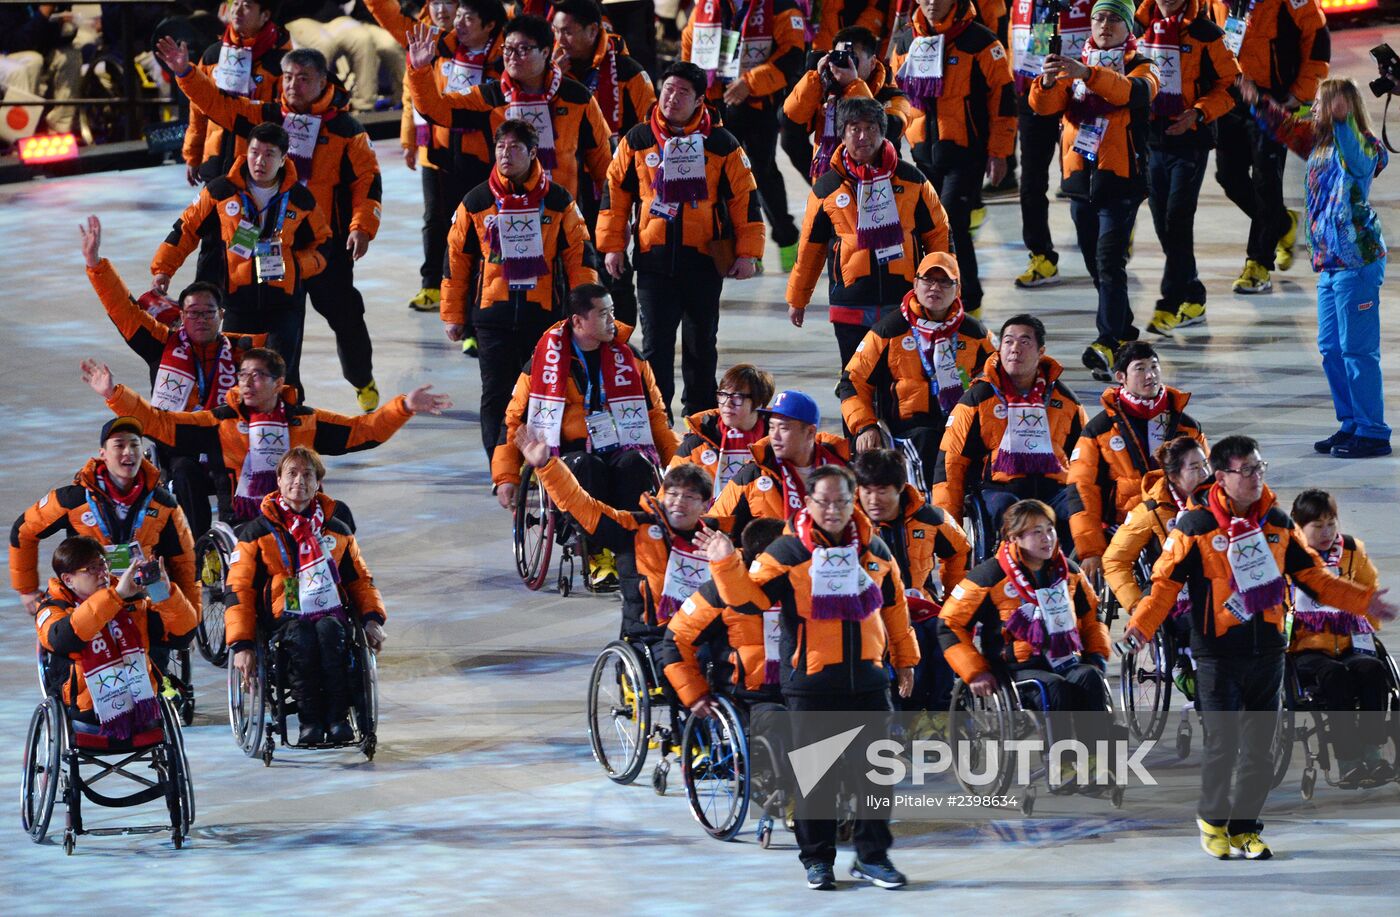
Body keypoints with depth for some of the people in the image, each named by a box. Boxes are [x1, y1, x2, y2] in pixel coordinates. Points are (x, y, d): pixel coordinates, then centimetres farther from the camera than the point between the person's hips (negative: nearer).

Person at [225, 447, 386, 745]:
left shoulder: (337, 531, 18)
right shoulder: (257, 534, 9)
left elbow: (360, 580, 24)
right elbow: (240, 590, 4)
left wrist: (372, 617, 2)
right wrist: (241, 645, -10)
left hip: (330, 614, 1)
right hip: (284, 621, -1)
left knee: (328, 631, -36)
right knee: (302, 639, -37)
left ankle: (338, 719, -36)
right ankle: (309, 723, -34)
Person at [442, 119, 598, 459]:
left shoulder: (557, 201, 3)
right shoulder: (476, 202, 3)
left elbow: (579, 256, 7)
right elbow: (456, 260, 8)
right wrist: (453, 315, 7)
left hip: (544, 313, 0)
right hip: (493, 313, 0)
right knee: (496, 396, -1)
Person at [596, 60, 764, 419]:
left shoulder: (721, 144, 0)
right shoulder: (638, 141, 3)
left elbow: (744, 198, 2)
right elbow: (615, 192, 9)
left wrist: (748, 253, -2)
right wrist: (612, 246, 5)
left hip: (705, 258, 0)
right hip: (654, 258, 0)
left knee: (701, 345, 11)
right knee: (656, 345, -2)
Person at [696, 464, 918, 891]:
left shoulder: (874, 550, 8)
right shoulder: (787, 552, -4)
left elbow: (894, 605, 19)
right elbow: (749, 598, -9)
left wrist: (905, 659, 22)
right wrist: (726, 564, -26)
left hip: (868, 677, 3)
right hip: (811, 680, -3)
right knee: (815, 773, 2)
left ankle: (872, 855, 12)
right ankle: (817, 859, 11)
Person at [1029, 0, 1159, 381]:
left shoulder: (1140, 66, 1)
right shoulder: (1074, 66, 12)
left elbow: (1134, 91, -23)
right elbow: (1045, 105, -3)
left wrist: (1087, 74, -39)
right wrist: (1048, 82, -27)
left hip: (1120, 177, -5)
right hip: (1080, 178, 5)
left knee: (1109, 261, -16)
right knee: (1095, 262, 13)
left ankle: (1108, 344, -24)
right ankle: (1124, 332, 30)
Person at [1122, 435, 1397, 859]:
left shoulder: (1278, 523, 8)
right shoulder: (1196, 527, -6)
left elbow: (1311, 575, 15)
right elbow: (1166, 582, -8)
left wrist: (1362, 601, 7)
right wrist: (1141, 626, -24)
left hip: (1266, 650, 4)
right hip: (1218, 653, -4)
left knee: (1259, 749, 7)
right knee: (1223, 745, -5)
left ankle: (1244, 828, 21)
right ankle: (1213, 818, 18)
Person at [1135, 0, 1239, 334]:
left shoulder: (1204, 33, -9)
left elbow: (1229, 84, -5)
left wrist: (1198, 113, -18)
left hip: (1190, 140, -5)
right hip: (1152, 140, 5)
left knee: (1177, 222, -11)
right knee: (1164, 227, 9)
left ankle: (1170, 306, -7)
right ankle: (1193, 300, 22)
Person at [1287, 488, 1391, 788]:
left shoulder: (1352, 551, 11)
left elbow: (1371, 587, 29)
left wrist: (1367, 626, 22)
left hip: (1349, 646, 3)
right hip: (1306, 649, -3)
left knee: (1372, 669, -31)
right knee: (1335, 675, -36)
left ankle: (1371, 752, -34)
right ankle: (1347, 762, -40)